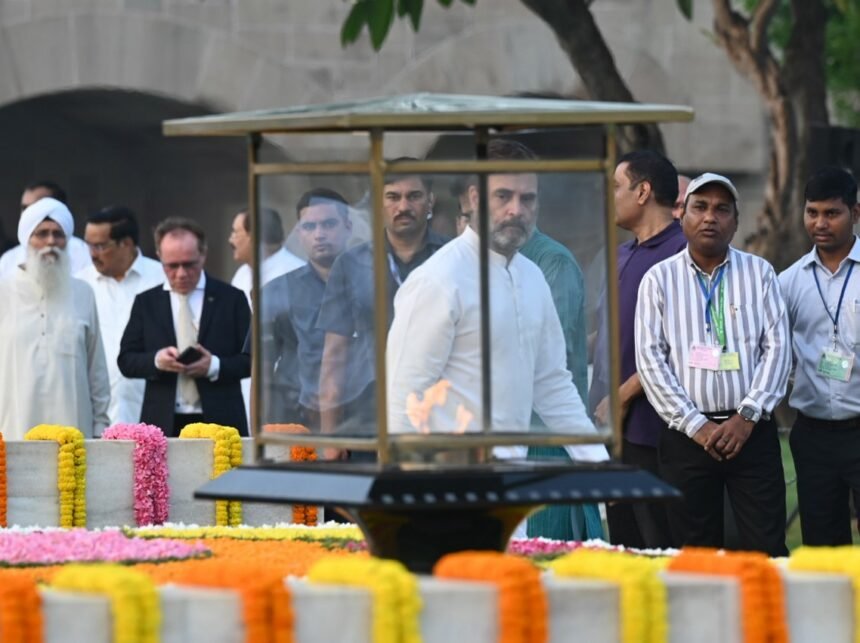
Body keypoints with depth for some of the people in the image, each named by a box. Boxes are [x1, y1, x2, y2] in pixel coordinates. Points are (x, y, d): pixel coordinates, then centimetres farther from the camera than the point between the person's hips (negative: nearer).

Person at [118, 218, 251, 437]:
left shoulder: (231, 299, 6)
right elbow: (126, 360, 9)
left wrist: (215, 366, -14)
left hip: (219, 423, -1)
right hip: (163, 425, 1)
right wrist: (156, 361, -12)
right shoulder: (146, 303, 11)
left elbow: (251, 358, 4)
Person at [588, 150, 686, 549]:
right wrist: (601, 404, 13)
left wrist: (622, 397, -14)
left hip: (650, 425, -9)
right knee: (623, 545, 11)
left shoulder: (680, 253, -12)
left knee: (660, 544, -7)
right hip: (616, 425, 9)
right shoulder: (622, 255, 18)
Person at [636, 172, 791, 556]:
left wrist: (747, 416, -9)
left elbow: (777, 347, 2)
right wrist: (696, 426, -9)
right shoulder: (660, 279, 6)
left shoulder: (758, 273, 8)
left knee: (766, 549, -6)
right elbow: (650, 359, -1)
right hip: (687, 436, 0)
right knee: (695, 553, 2)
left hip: (752, 433, 0)